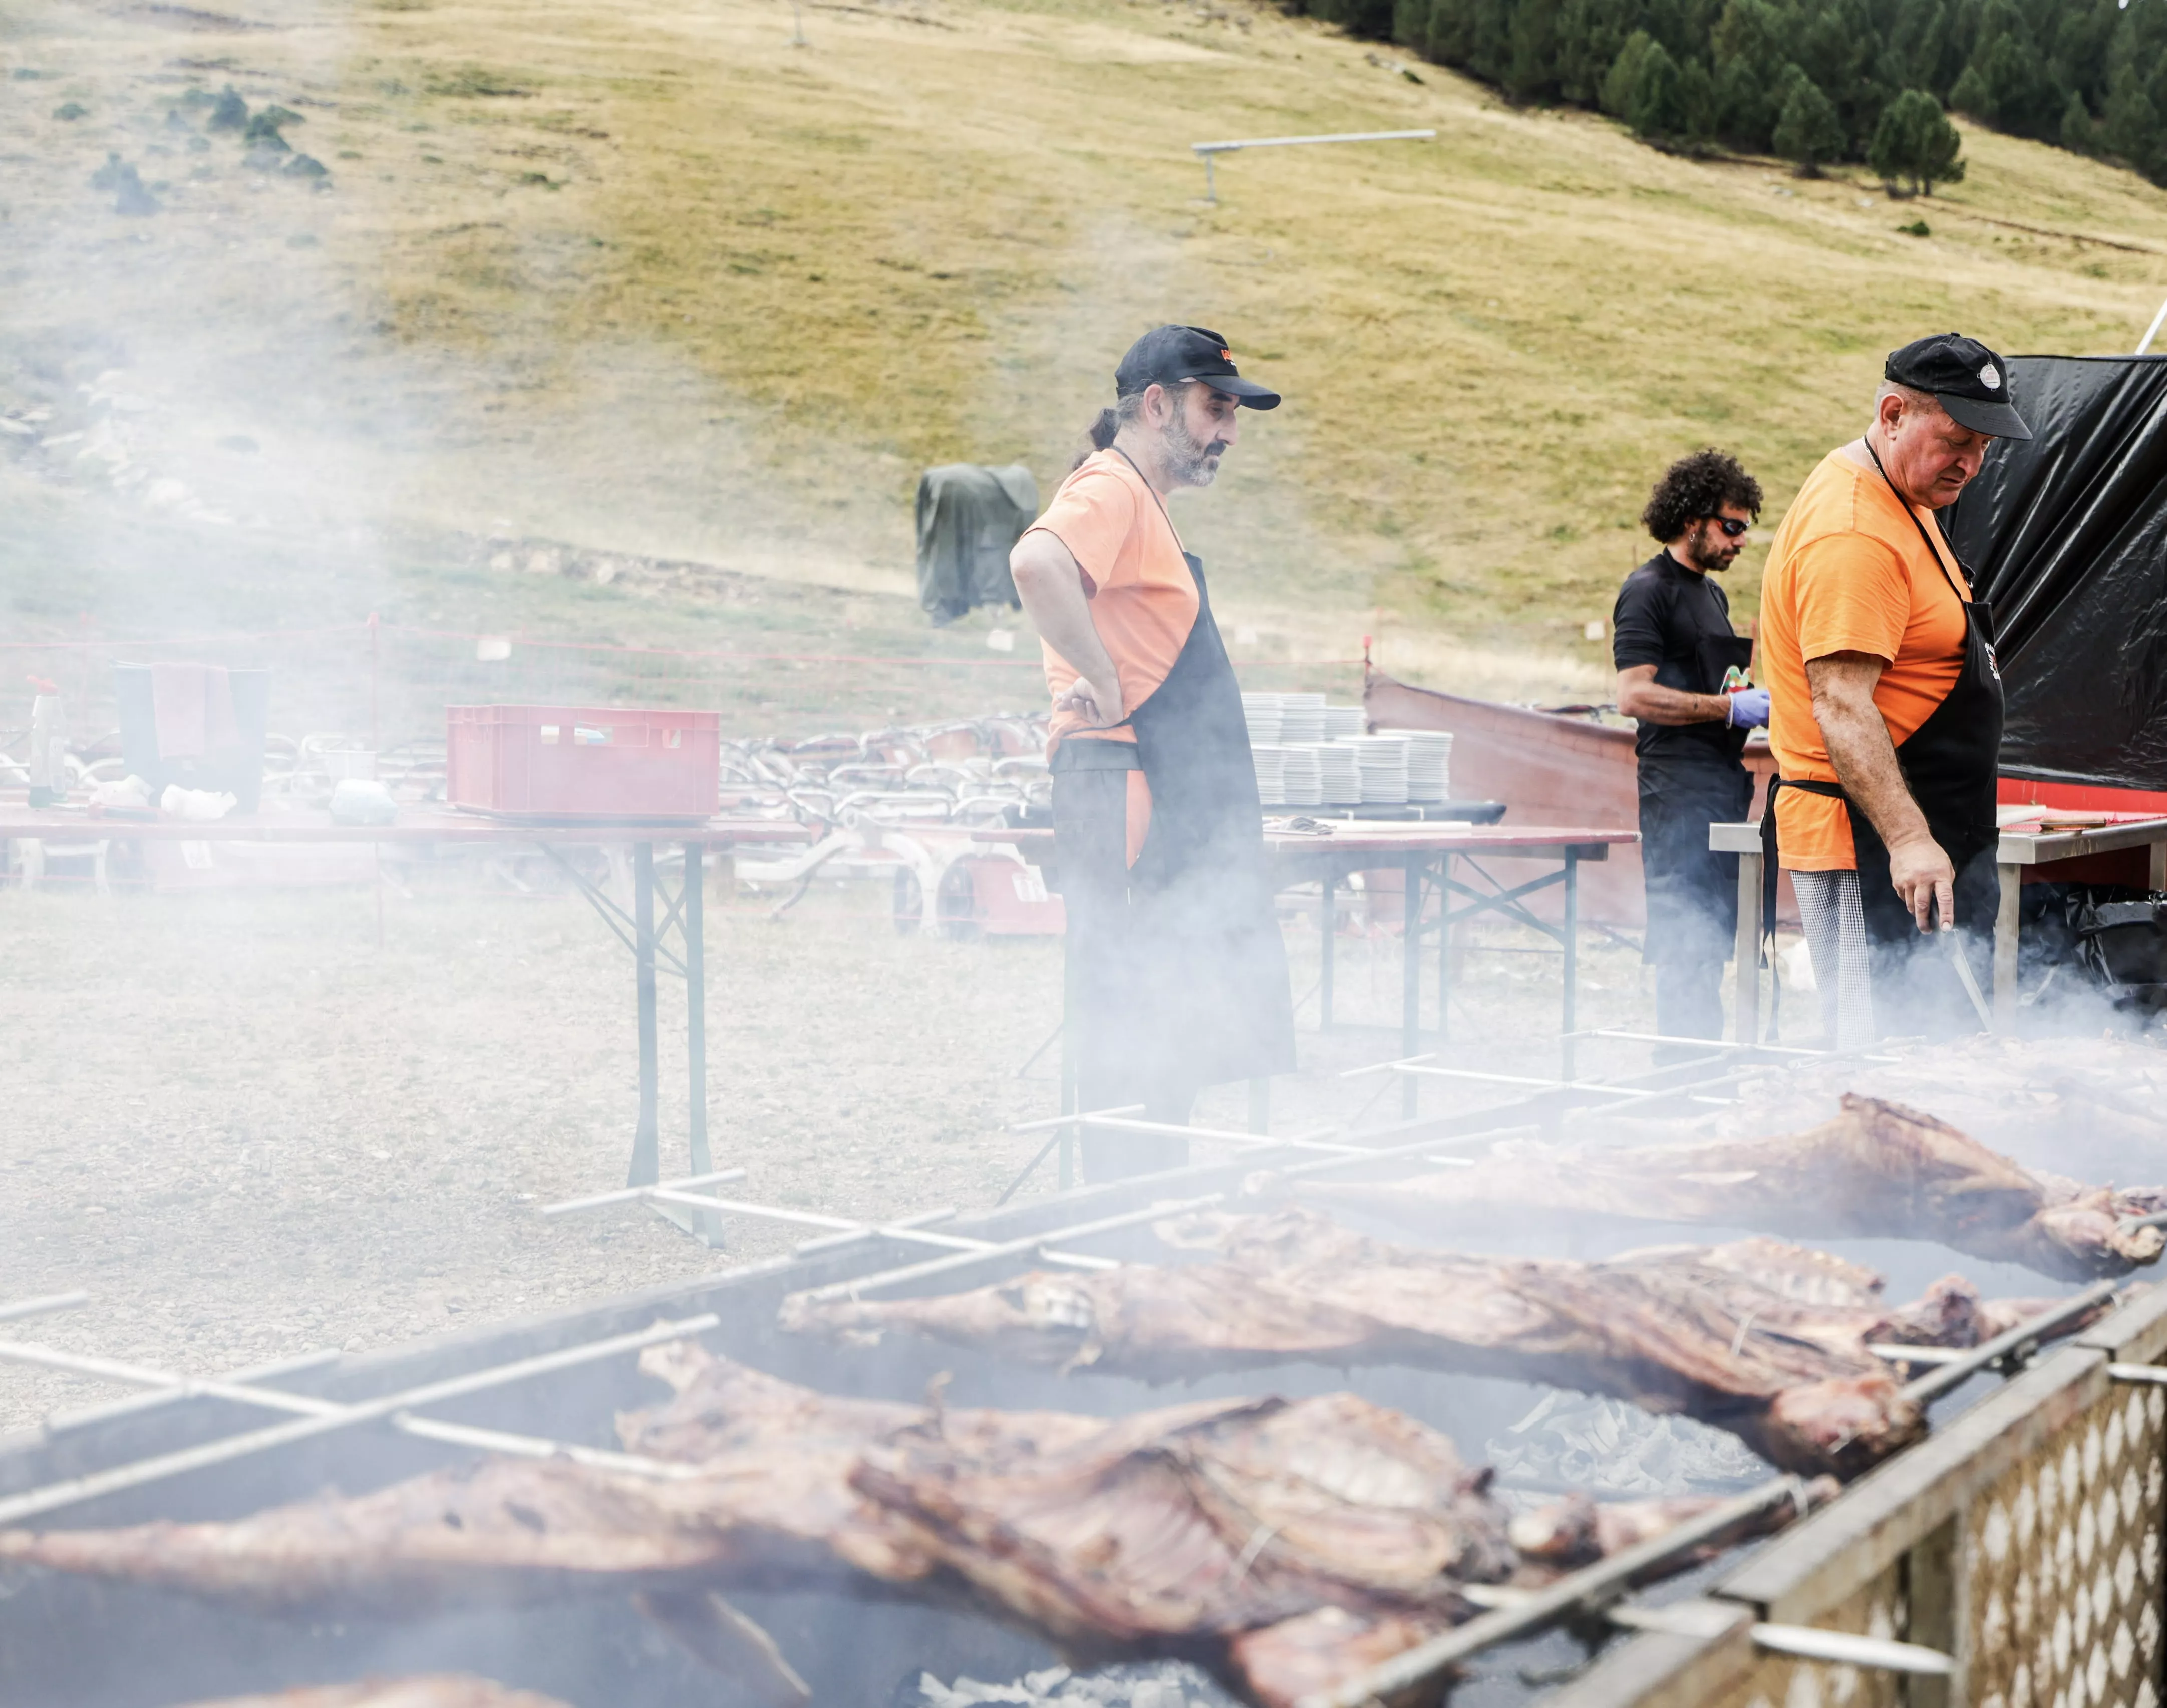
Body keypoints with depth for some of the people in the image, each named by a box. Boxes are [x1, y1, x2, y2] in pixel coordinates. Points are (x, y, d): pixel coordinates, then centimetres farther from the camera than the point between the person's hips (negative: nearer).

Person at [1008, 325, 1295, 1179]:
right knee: (1134, 1035, -8)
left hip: (1176, 809, 11)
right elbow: (1036, 565, -32)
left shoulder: (1141, 500, 21)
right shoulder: (1110, 491, -12)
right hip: (1128, 795, -11)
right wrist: (1101, 684, -26)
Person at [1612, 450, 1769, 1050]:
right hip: (1678, 786, -9)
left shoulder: (1711, 591, 21)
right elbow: (1635, 695, -18)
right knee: (1688, 939, -10)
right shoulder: (1649, 590, -9)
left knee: (1715, 934, 10)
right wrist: (1730, 707, -19)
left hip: (1721, 781, 9)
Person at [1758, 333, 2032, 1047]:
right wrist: (1908, 840, -33)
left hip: (1927, 836, 11)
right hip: (1867, 843, -11)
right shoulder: (1851, 533, -19)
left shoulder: (1905, 499, 16)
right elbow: (1841, 706, -26)